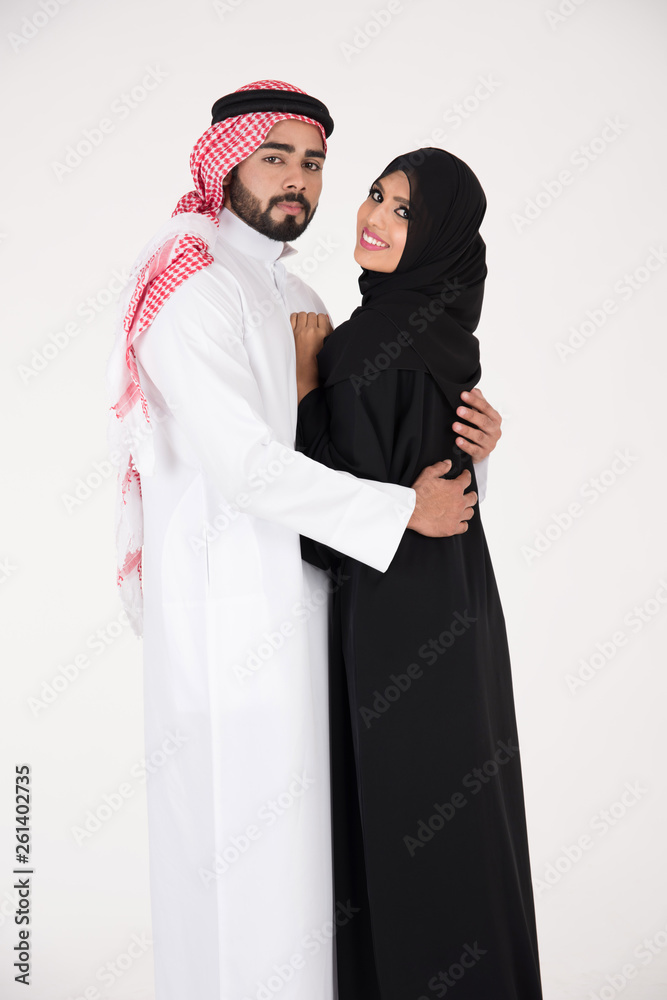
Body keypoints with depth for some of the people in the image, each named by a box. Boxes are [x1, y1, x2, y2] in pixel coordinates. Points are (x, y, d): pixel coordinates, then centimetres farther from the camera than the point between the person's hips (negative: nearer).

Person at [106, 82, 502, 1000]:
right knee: (239, 832, 0)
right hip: (225, 605, -9)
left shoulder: (297, 297, 17)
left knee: (293, 815, 17)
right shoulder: (194, 287, -12)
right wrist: (402, 510, -16)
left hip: (296, 595, 9)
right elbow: (245, 462, -21)